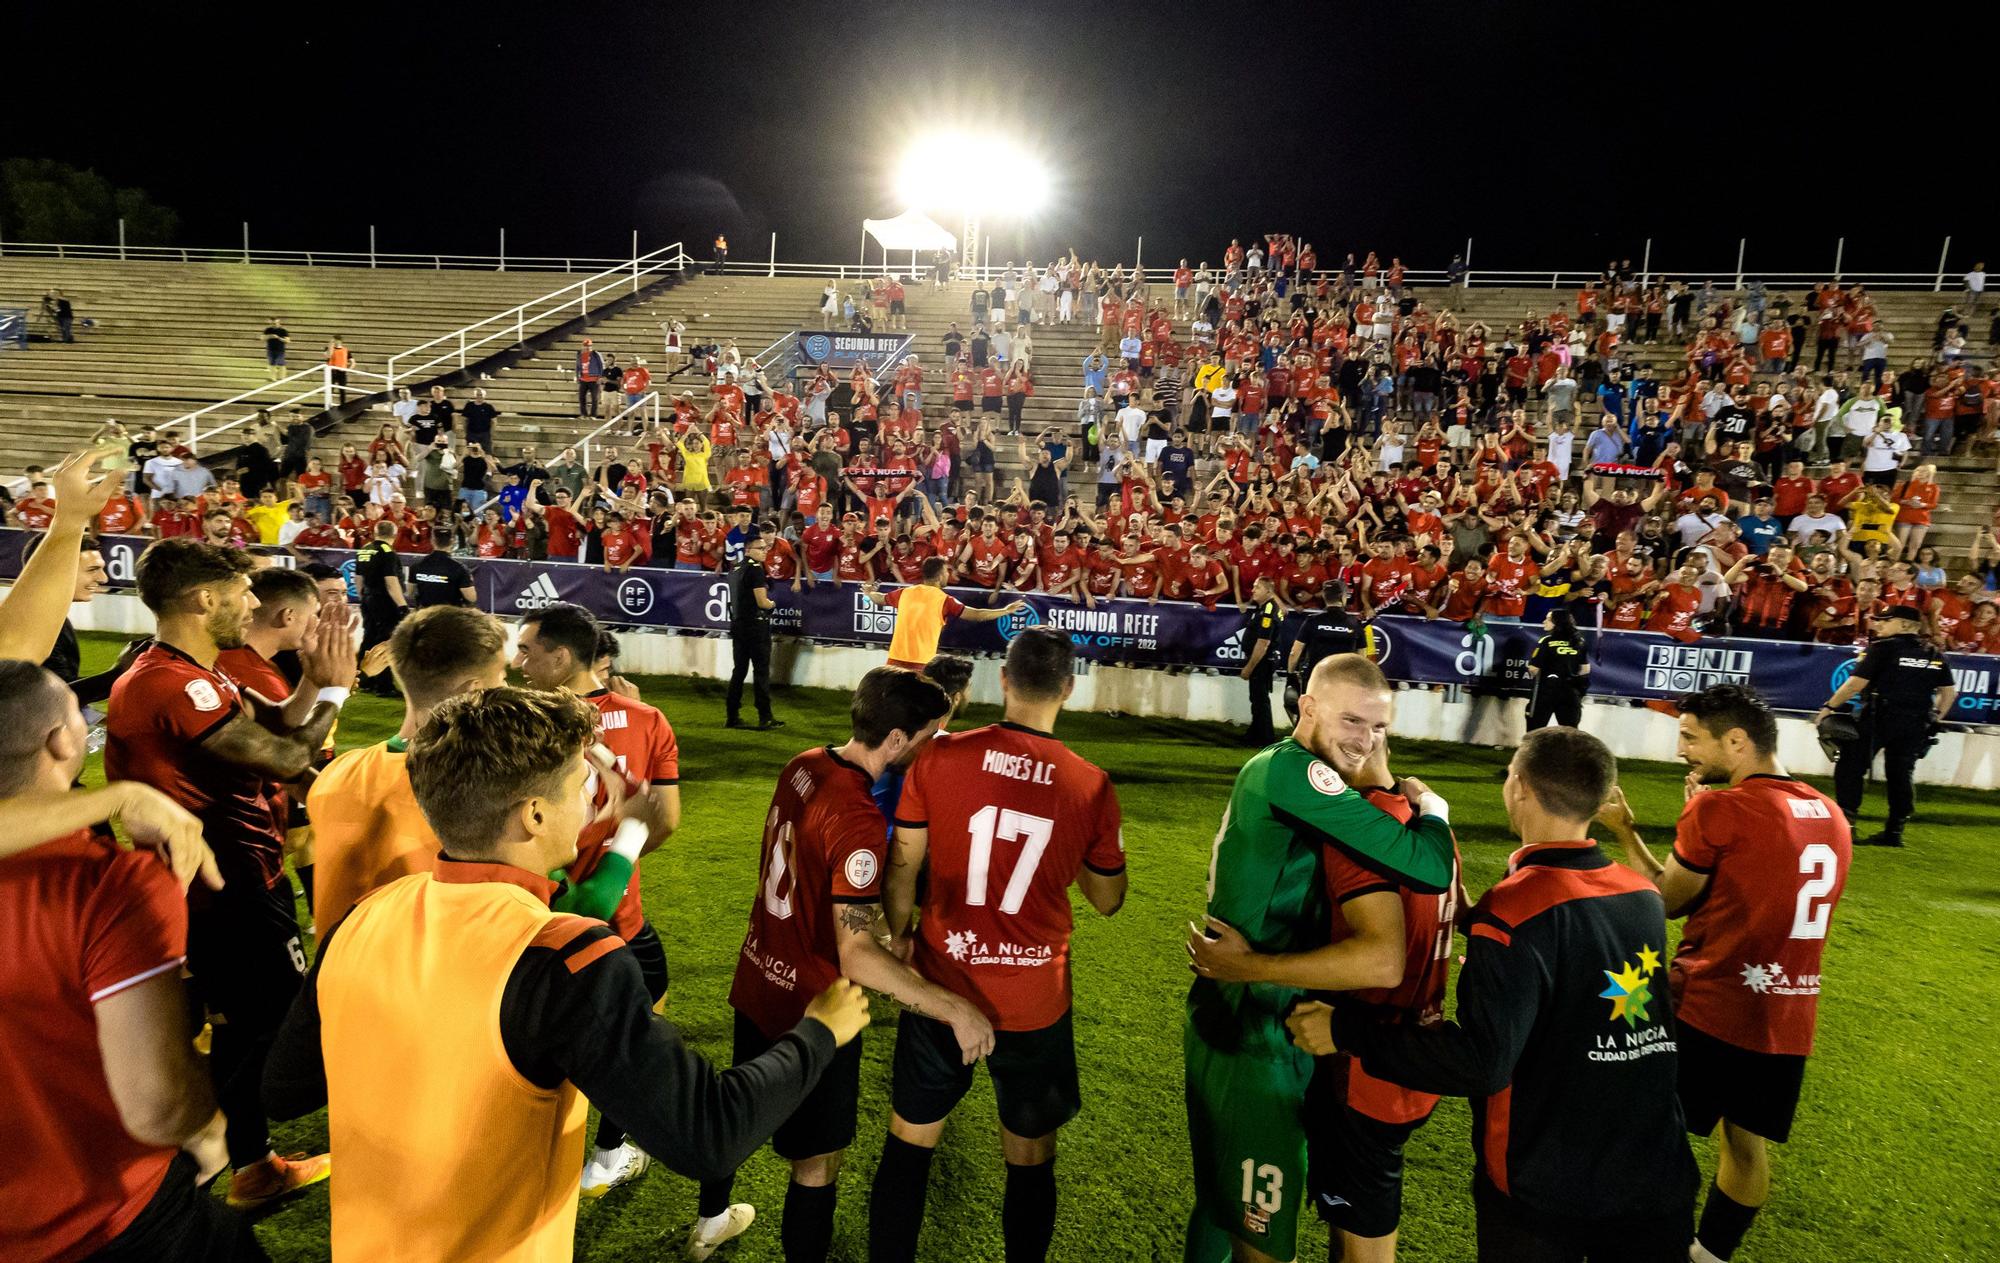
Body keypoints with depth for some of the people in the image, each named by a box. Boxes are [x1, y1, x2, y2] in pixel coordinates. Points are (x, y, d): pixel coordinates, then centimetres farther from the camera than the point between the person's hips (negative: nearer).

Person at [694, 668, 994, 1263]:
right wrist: (957, 1010, -32)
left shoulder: (801, 766, -5)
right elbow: (857, 956, -34)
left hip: (757, 980, 9)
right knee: (819, 1159, 12)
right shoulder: (859, 820, -31)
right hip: (809, 1007, -9)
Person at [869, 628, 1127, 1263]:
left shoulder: (939, 757, -12)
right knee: (1030, 1159, 20)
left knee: (909, 1143, 21)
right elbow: (1107, 900, 1)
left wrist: (898, 940, 14)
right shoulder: (1092, 787, -12)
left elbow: (902, 868, -3)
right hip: (1034, 1006, 0)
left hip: (940, 987, 1)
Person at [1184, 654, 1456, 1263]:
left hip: (1231, 1024, 10)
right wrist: (1432, 809, -5)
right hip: (1254, 1041, -10)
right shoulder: (1294, 772, -23)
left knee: (1228, 1203, 27)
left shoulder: (1274, 768, 8)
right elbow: (1429, 869, -25)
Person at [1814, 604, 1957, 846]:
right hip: (1915, 724, 6)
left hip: (1879, 717, -6)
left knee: (1850, 767, -1)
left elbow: (1856, 683, -13)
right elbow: (1950, 692, 15)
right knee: (1901, 774, 11)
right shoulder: (1935, 654, 13)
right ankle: (1894, 832, 15)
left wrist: (1829, 707, -6)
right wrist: (1935, 720, 22)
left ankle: (1845, 821, -9)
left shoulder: (1883, 647, -7)